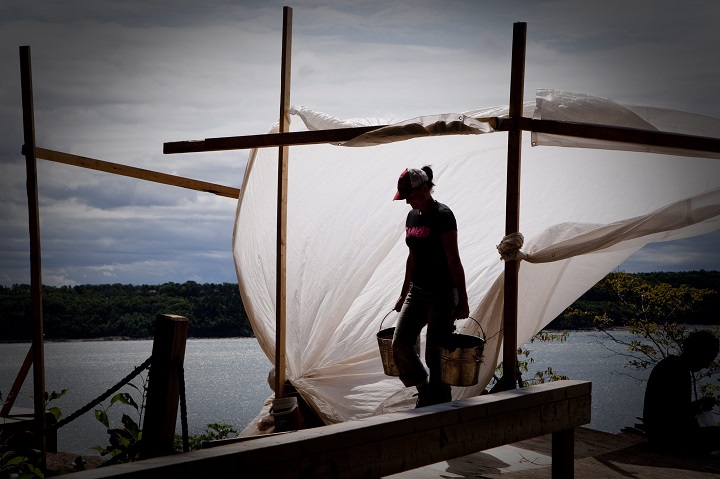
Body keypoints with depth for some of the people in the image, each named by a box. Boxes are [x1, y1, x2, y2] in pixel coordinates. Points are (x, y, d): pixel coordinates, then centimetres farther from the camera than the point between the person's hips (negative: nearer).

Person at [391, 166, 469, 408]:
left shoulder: (442, 216, -13)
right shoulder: (412, 216, 11)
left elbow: (454, 260, -14)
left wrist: (462, 301, -14)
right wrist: (404, 295, 21)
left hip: (442, 293, -7)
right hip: (418, 291, 7)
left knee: (435, 354, -3)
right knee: (400, 344, -2)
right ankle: (425, 392, 18)